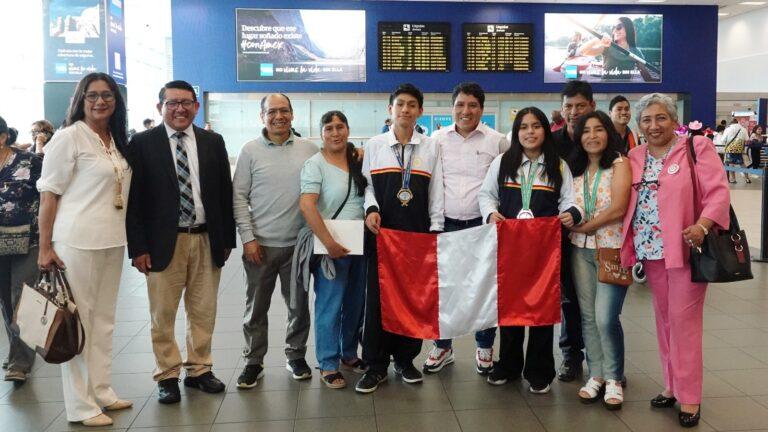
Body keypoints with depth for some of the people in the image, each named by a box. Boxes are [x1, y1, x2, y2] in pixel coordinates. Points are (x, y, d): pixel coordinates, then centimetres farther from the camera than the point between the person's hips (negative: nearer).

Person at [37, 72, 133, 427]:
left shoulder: (116, 141, 12)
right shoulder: (68, 137, -8)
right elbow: (49, 193, -8)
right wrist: (45, 248, -11)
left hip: (112, 241, 7)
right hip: (77, 242, -7)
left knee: (104, 319, 14)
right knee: (78, 320, 0)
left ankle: (101, 390, 26)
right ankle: (80, 405, 10)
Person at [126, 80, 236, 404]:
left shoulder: (213, 142, 8)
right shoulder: (142, 143, -1)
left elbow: (225, 193, 9)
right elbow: (134, 199, -3)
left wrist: (227, 240, 6)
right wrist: (138, 247, -8)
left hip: (207, 240, 3)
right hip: (163, 242, -2)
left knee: (203, 312, 10)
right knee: (163, 314, 5)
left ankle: (199, 369, 25)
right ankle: (167, 376, 19)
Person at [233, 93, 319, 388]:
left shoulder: (309, 150, 3)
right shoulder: (250, 151, 0)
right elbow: (239, 196, 0)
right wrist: (248, 237, -6)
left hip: (298, 243, 1)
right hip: (260, 243, -1)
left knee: (299, 305, 12)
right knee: (256, 307, 8)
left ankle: (296, 356, 30)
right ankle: (253, 362, 23)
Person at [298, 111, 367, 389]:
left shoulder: (358, 161, 8)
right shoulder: (315, 164, -9)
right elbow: (306, 205, -19)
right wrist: (329, 242, -23)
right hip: (331, 246, -6)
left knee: (355, 302, 15)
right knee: (329, 305, 1)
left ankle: (349, 353, 32)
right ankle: (328, 365, 14)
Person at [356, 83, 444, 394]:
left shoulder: (431, 147, 7)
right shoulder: (374, 145, 7)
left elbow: (436, 193, 6)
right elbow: (366, 184, 8)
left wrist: (435, 230, 1)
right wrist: (371, 209, -10)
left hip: (418, 232, 1)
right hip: (382, 231, 0)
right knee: (378, 297, 0)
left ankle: (405, 359, 21)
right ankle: (376, 365, 11)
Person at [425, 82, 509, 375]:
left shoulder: (497, 141, 0)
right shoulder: (437, 140, 5)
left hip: (483, 225, -1)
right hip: (445, 224, 2)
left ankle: (485, 348, 24)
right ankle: (443, 346, 24)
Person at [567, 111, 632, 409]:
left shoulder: (619, 164, -4)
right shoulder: (576, 169, 12)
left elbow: (617, 209, -13)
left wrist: (584, 226, -6)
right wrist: (574, 229, -8)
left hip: (612, 249, -5)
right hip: (581, 250, 5)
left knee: (606, 317, -9)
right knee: (588, 316, 8)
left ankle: (614, 379, 10)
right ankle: (596, 375, 21)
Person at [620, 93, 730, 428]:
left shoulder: (696, 147, -5)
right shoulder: (634, 157, 11)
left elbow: (718, 192, -11)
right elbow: (627, 203, 12)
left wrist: (702, 225, -26)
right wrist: (626, 244, 1)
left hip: (686, 248, -5)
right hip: (650, 250, 5)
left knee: (683, 320, -3)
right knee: (663, 319, 13)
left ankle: (689, 396, 8)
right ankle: (672, 385, 26)